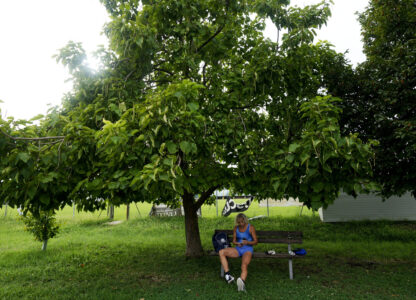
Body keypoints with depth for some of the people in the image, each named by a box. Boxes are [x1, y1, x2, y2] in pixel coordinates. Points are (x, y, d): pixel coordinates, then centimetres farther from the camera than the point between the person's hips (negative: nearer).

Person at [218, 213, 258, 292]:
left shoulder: (251, 227, -4)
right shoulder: (236, 228, 8)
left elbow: (255, 242, -2)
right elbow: (233, 241, 12)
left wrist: (247, 242, -22)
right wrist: (237, 243, -12)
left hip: (247, 250, -5)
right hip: (238, 249, 5)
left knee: (244, 266, -35)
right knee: (221, 252, -20)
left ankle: (242, 282, -61)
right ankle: (228, 275, -26)